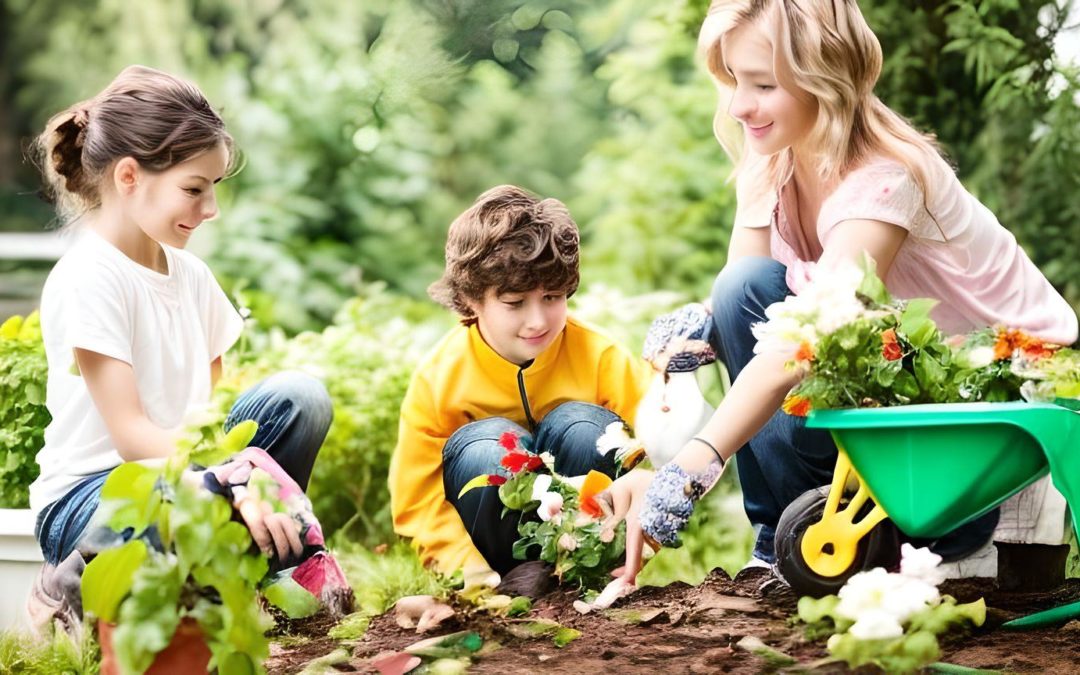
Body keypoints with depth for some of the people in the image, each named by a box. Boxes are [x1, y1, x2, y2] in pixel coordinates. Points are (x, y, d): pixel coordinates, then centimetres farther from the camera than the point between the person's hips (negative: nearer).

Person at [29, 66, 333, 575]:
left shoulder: (190, 274, 10)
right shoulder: (89, 279, -16)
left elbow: (208, 405, 11)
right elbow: (131, 433, -22)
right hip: (85, 503, -7)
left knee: (301, 396, -12)